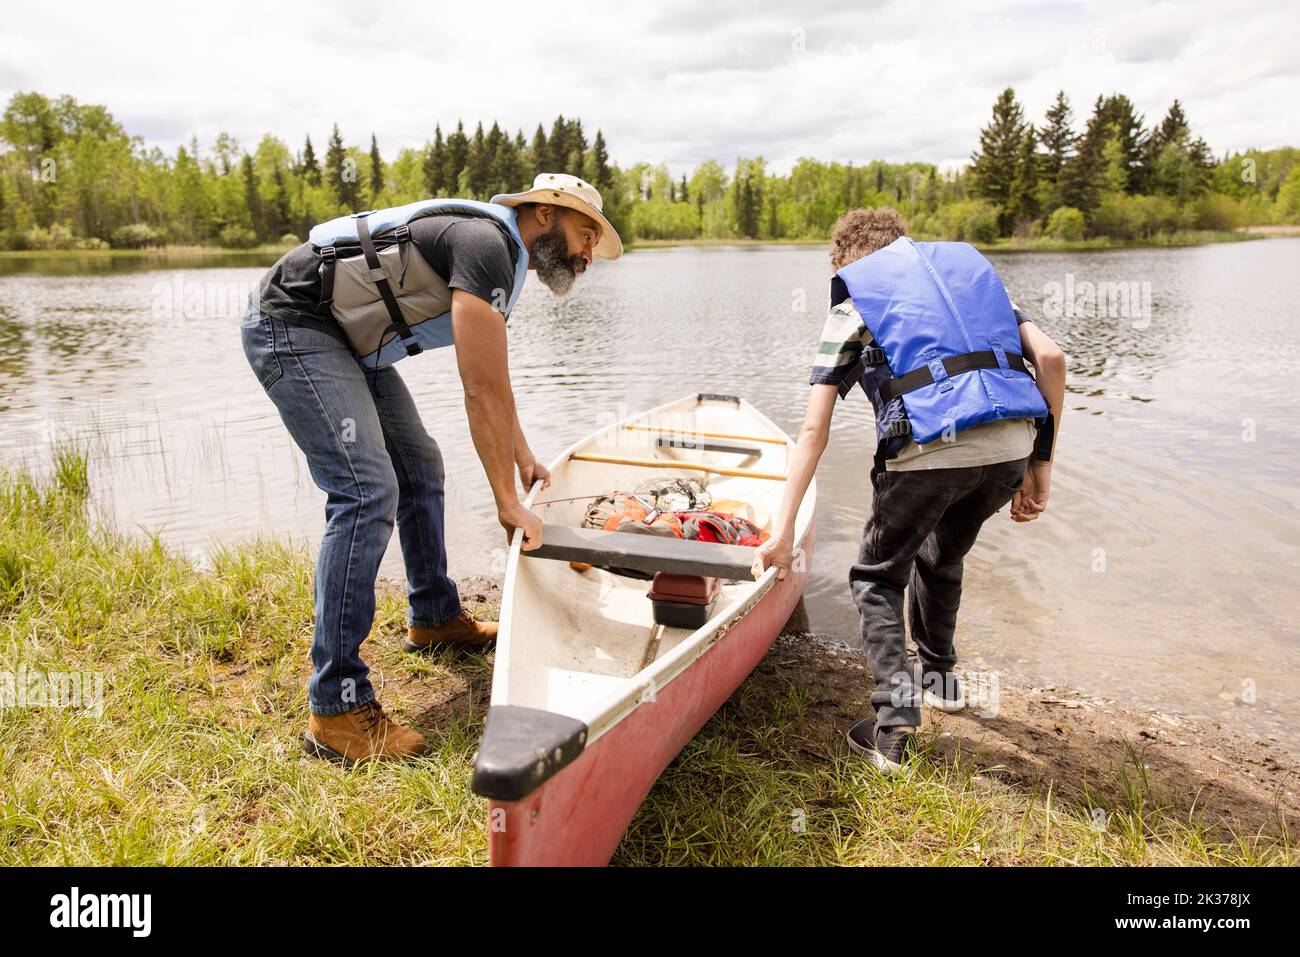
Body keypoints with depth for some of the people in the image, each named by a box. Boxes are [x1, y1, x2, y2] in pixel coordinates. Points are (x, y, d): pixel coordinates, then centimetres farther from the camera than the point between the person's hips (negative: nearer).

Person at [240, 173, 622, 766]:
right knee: (368, 493, -20)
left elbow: (492, 379, 26)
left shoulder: (500, 256, 12)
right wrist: (508, 505, -19)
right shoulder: (487, 244, -20)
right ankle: (337, 707, -16)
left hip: (345, 339, 11)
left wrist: (523, 457, 32)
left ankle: (434, 618, 33)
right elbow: (483, 391, -25)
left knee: (419, 466, 16)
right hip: (290, 325, -11)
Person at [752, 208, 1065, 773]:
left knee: (877, 578, 18)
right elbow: (1050, 356, 12)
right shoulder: (969, 266, 26)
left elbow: (815, 429, 5)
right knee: (942, 557, 31)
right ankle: (938, 674, 51)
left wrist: (783, 532, 5)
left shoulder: (852, 300, 14)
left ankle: (894, 725, 5)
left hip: (928, 446, -5)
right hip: (1012, 443, 5)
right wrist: (1040, 463, 16)